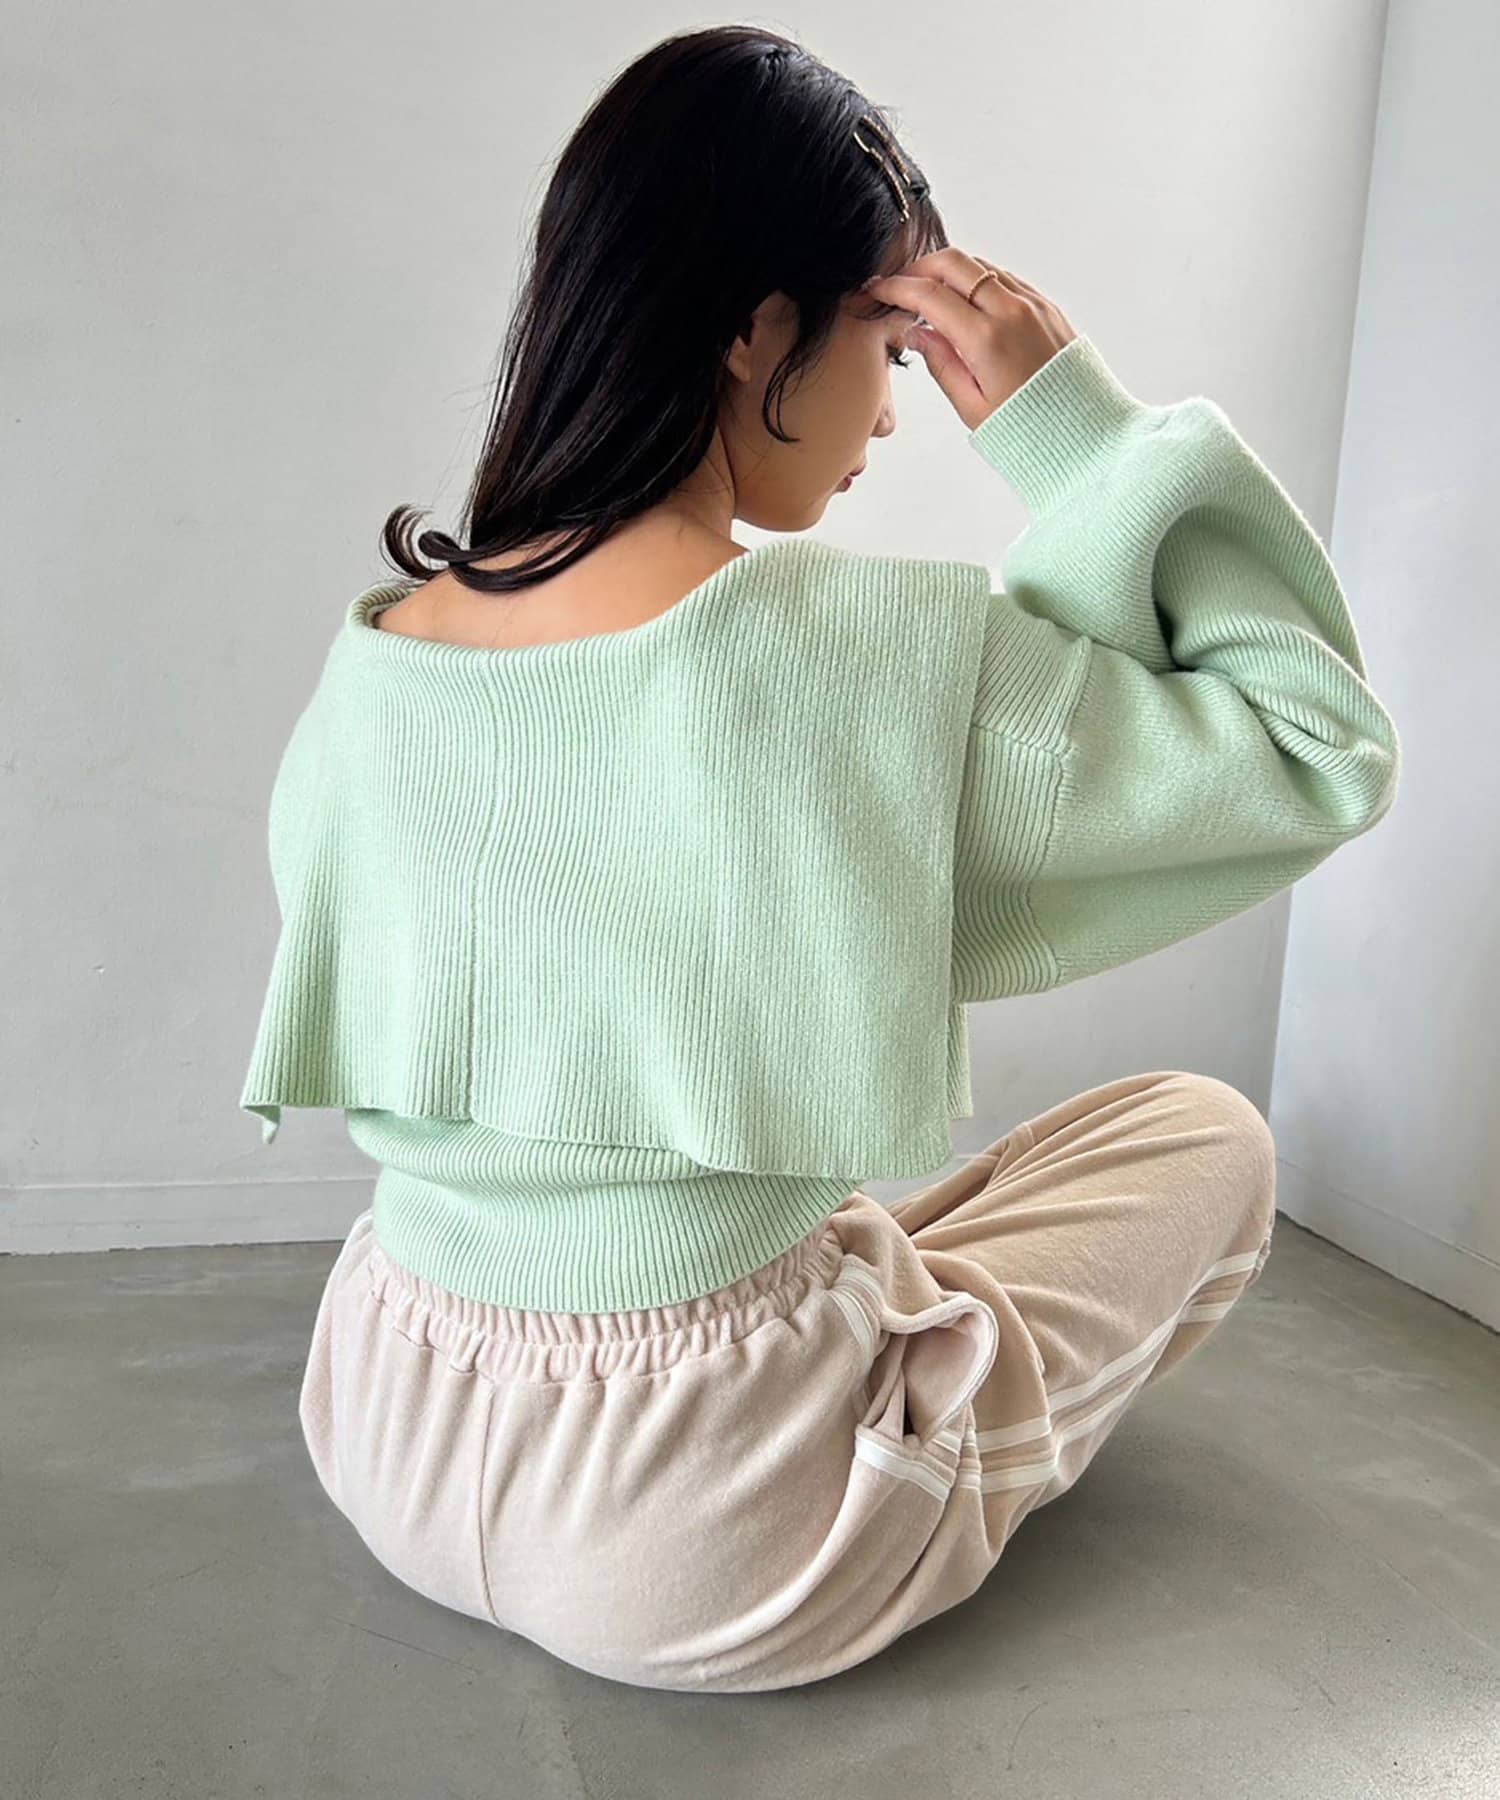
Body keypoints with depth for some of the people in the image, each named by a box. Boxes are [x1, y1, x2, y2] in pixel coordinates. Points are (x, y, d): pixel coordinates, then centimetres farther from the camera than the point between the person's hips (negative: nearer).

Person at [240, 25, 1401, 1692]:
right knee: (1209, 1136, 14)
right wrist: (1084, 426, -9)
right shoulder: (887, 652, -24)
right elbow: (1325, 745, -9)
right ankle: (939, 1512, 22)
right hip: (692, 1557, -6)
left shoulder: (366, 663, -6)